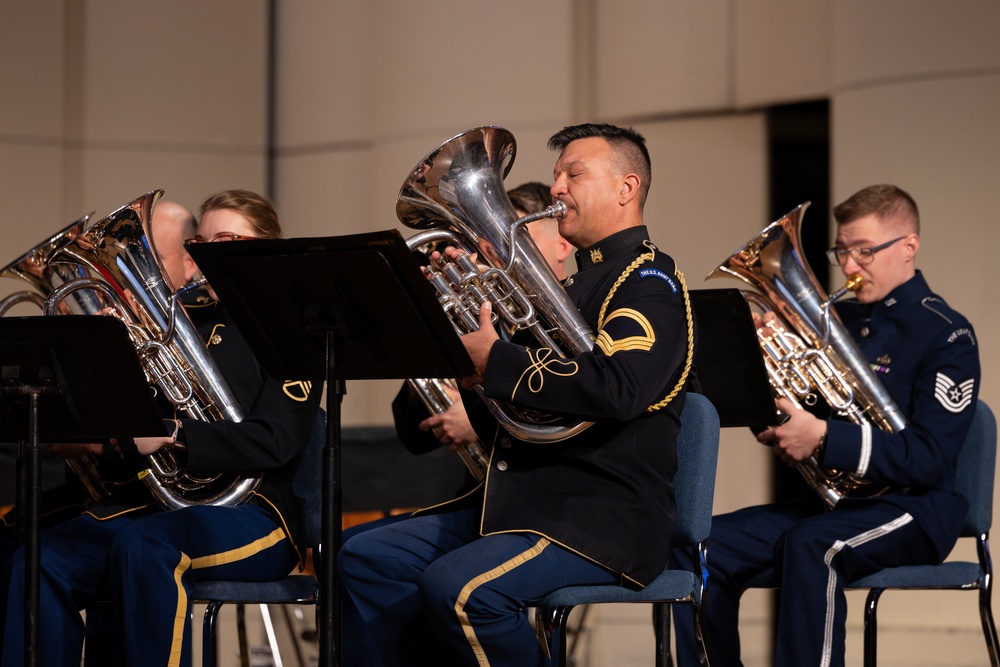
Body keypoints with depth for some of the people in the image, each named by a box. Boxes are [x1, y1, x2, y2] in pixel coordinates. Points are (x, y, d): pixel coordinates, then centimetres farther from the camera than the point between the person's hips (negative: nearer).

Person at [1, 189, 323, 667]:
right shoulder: (185, 322, 20)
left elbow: (275, 444, -12)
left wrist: (173, 434, -23)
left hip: (254, 513, -5)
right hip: (157, 500, 6)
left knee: (144, 546, -38)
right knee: (41, 558, -23)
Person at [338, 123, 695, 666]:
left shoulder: (649, 281, -4)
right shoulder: (576, 286, 23)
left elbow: (618, 387, -26)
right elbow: (499, 427, 20)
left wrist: (493, 360, -18)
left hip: (602, 518, -9)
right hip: (518, 499, 9)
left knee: (458, 587, -31)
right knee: (365, 560, -1)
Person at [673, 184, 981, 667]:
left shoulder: (946, 334, -6)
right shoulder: (838, 319, 15)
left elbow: (929, 459, -17)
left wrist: (822, 438, -26)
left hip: (912, 505, -7)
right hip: (829, 498, 7)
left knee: (809, 546, -38)